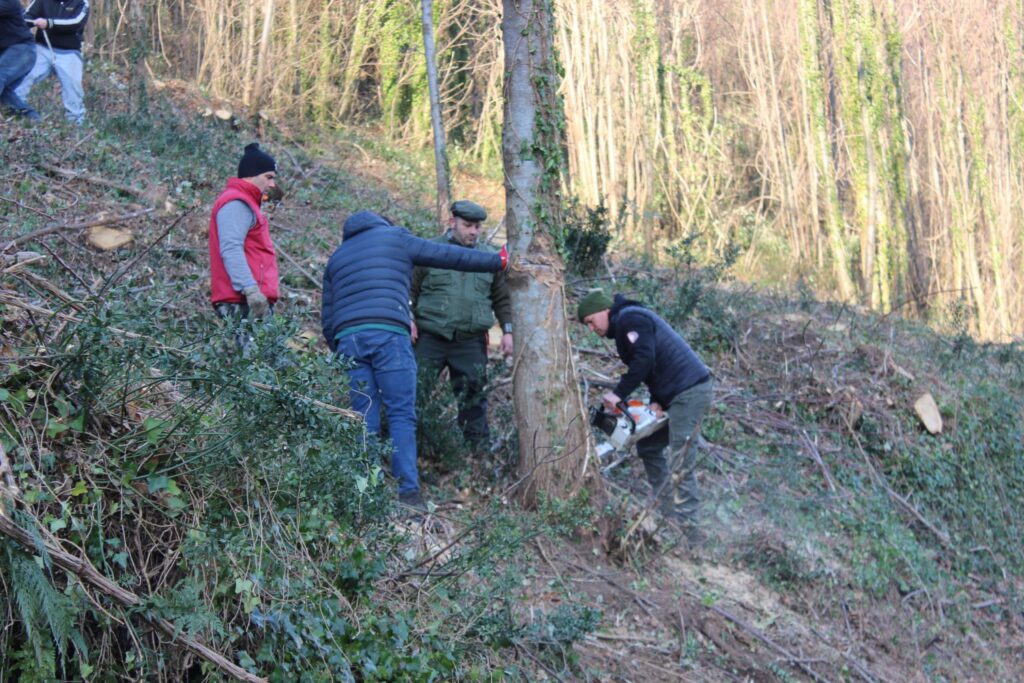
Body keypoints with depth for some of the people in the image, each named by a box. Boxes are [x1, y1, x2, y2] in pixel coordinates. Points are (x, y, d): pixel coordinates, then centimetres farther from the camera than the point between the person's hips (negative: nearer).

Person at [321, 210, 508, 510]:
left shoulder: (336, 258, 28)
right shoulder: (396, 238, 16)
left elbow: (328, 318, 24)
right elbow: (451, 256, 16)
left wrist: (338, 351, 30)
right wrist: (498, 261, 24)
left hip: (347, 339, 4)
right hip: (388, 335, -4)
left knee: (364, 419, 6)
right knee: (402, 415, -3)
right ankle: (408, 492, -11)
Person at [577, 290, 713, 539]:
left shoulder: (630, 318, -8)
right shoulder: (624, 325, 22)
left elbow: (644, 360, -21)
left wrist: (618, 394, -17)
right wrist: (657, 402, 4)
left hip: (689, 391, -11)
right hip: (675, 393, 11)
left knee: (679, 465, -12)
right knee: (648, 447, 16)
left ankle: (686, 529, -11)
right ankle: (666, 512, 19)